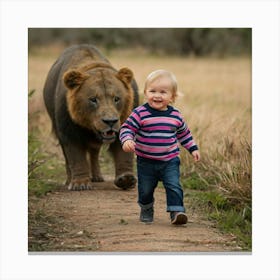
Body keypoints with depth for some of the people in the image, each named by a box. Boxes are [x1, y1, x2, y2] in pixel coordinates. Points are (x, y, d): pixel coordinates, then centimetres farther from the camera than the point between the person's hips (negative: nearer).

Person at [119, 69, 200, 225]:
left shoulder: (176, 116, -1)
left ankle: (177, 212, -9)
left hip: (170, 161, 1)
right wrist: (127, 140, -32)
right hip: (146, 161, -1)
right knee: (145, 189, 12)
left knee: (174, 187, -12)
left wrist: (193, 148, 17)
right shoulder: (140, 113, -13)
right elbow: (127, 128, -12)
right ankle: (146, 210, 37)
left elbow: (184, 133, 15)